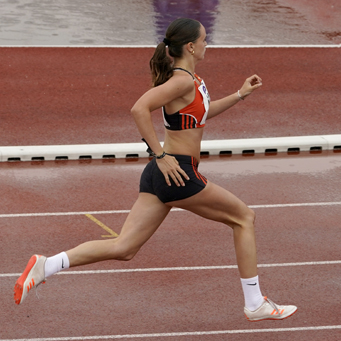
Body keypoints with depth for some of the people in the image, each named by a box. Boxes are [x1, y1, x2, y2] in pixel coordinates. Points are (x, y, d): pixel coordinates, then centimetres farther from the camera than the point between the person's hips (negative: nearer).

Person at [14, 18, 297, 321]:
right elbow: (140, 109, -26)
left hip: (161, 174, 9)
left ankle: (46, 265, -6)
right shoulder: (183, 80, -14)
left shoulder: (189, 78, 16)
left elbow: (202, 113, 34)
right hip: (178, 174, -9)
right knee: (244, 217, 8)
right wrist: (160, 155, -23)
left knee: (123, 249, 3)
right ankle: (255, 305, 13)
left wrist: (240, 95, 25)